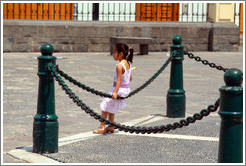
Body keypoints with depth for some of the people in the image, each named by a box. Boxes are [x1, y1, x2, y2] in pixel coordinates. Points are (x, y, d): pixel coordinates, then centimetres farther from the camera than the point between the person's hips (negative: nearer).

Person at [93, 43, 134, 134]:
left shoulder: (119, 65, -20)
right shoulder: (128, 64, 5)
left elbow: (119, 80, -26)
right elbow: (130, 78, 14)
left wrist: (115, 92, -31)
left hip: (119, 89, -9)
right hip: (126, 89, 9)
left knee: (105, 107, 2)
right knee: (111, 108, 22)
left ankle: (102, 127, 3)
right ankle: (111, 127, 28)